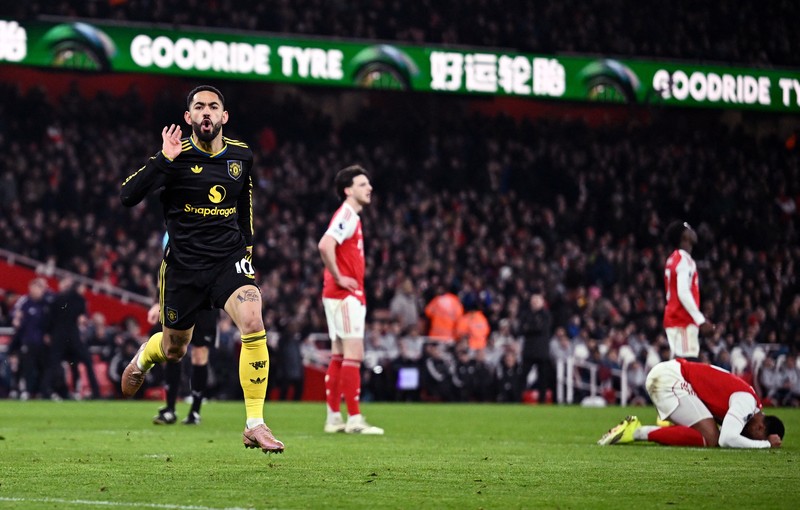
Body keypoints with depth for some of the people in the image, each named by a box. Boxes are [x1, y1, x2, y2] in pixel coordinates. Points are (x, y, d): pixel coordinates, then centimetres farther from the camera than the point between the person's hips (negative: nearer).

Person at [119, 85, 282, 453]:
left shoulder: (241, 156, 3)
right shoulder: (177, 156, -9)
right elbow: (127, 197, -20)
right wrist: (164, 159, -29)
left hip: (229, 260, 1)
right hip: (184, 265, -1)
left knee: (253, 325, -25)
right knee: (173, 351, 14)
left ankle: (255, 425, -18)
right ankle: (144, 357, 55)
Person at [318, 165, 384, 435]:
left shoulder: (352, 217, 18)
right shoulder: (345, 215, -13)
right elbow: (325, 245, -28)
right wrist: (339, 278, -21)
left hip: (350, 295, 10)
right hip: (345, 296, -10)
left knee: (339, 356, 10)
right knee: (354, 354, -10)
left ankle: (334, 417, 12)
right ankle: (354, 419, -11)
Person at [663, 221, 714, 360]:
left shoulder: (674, 259, 17)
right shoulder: (684, 260, -12)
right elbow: (683, 293, -22)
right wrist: (701, 320, -22)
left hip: (673, 319, 10)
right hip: (683, 322, -10)